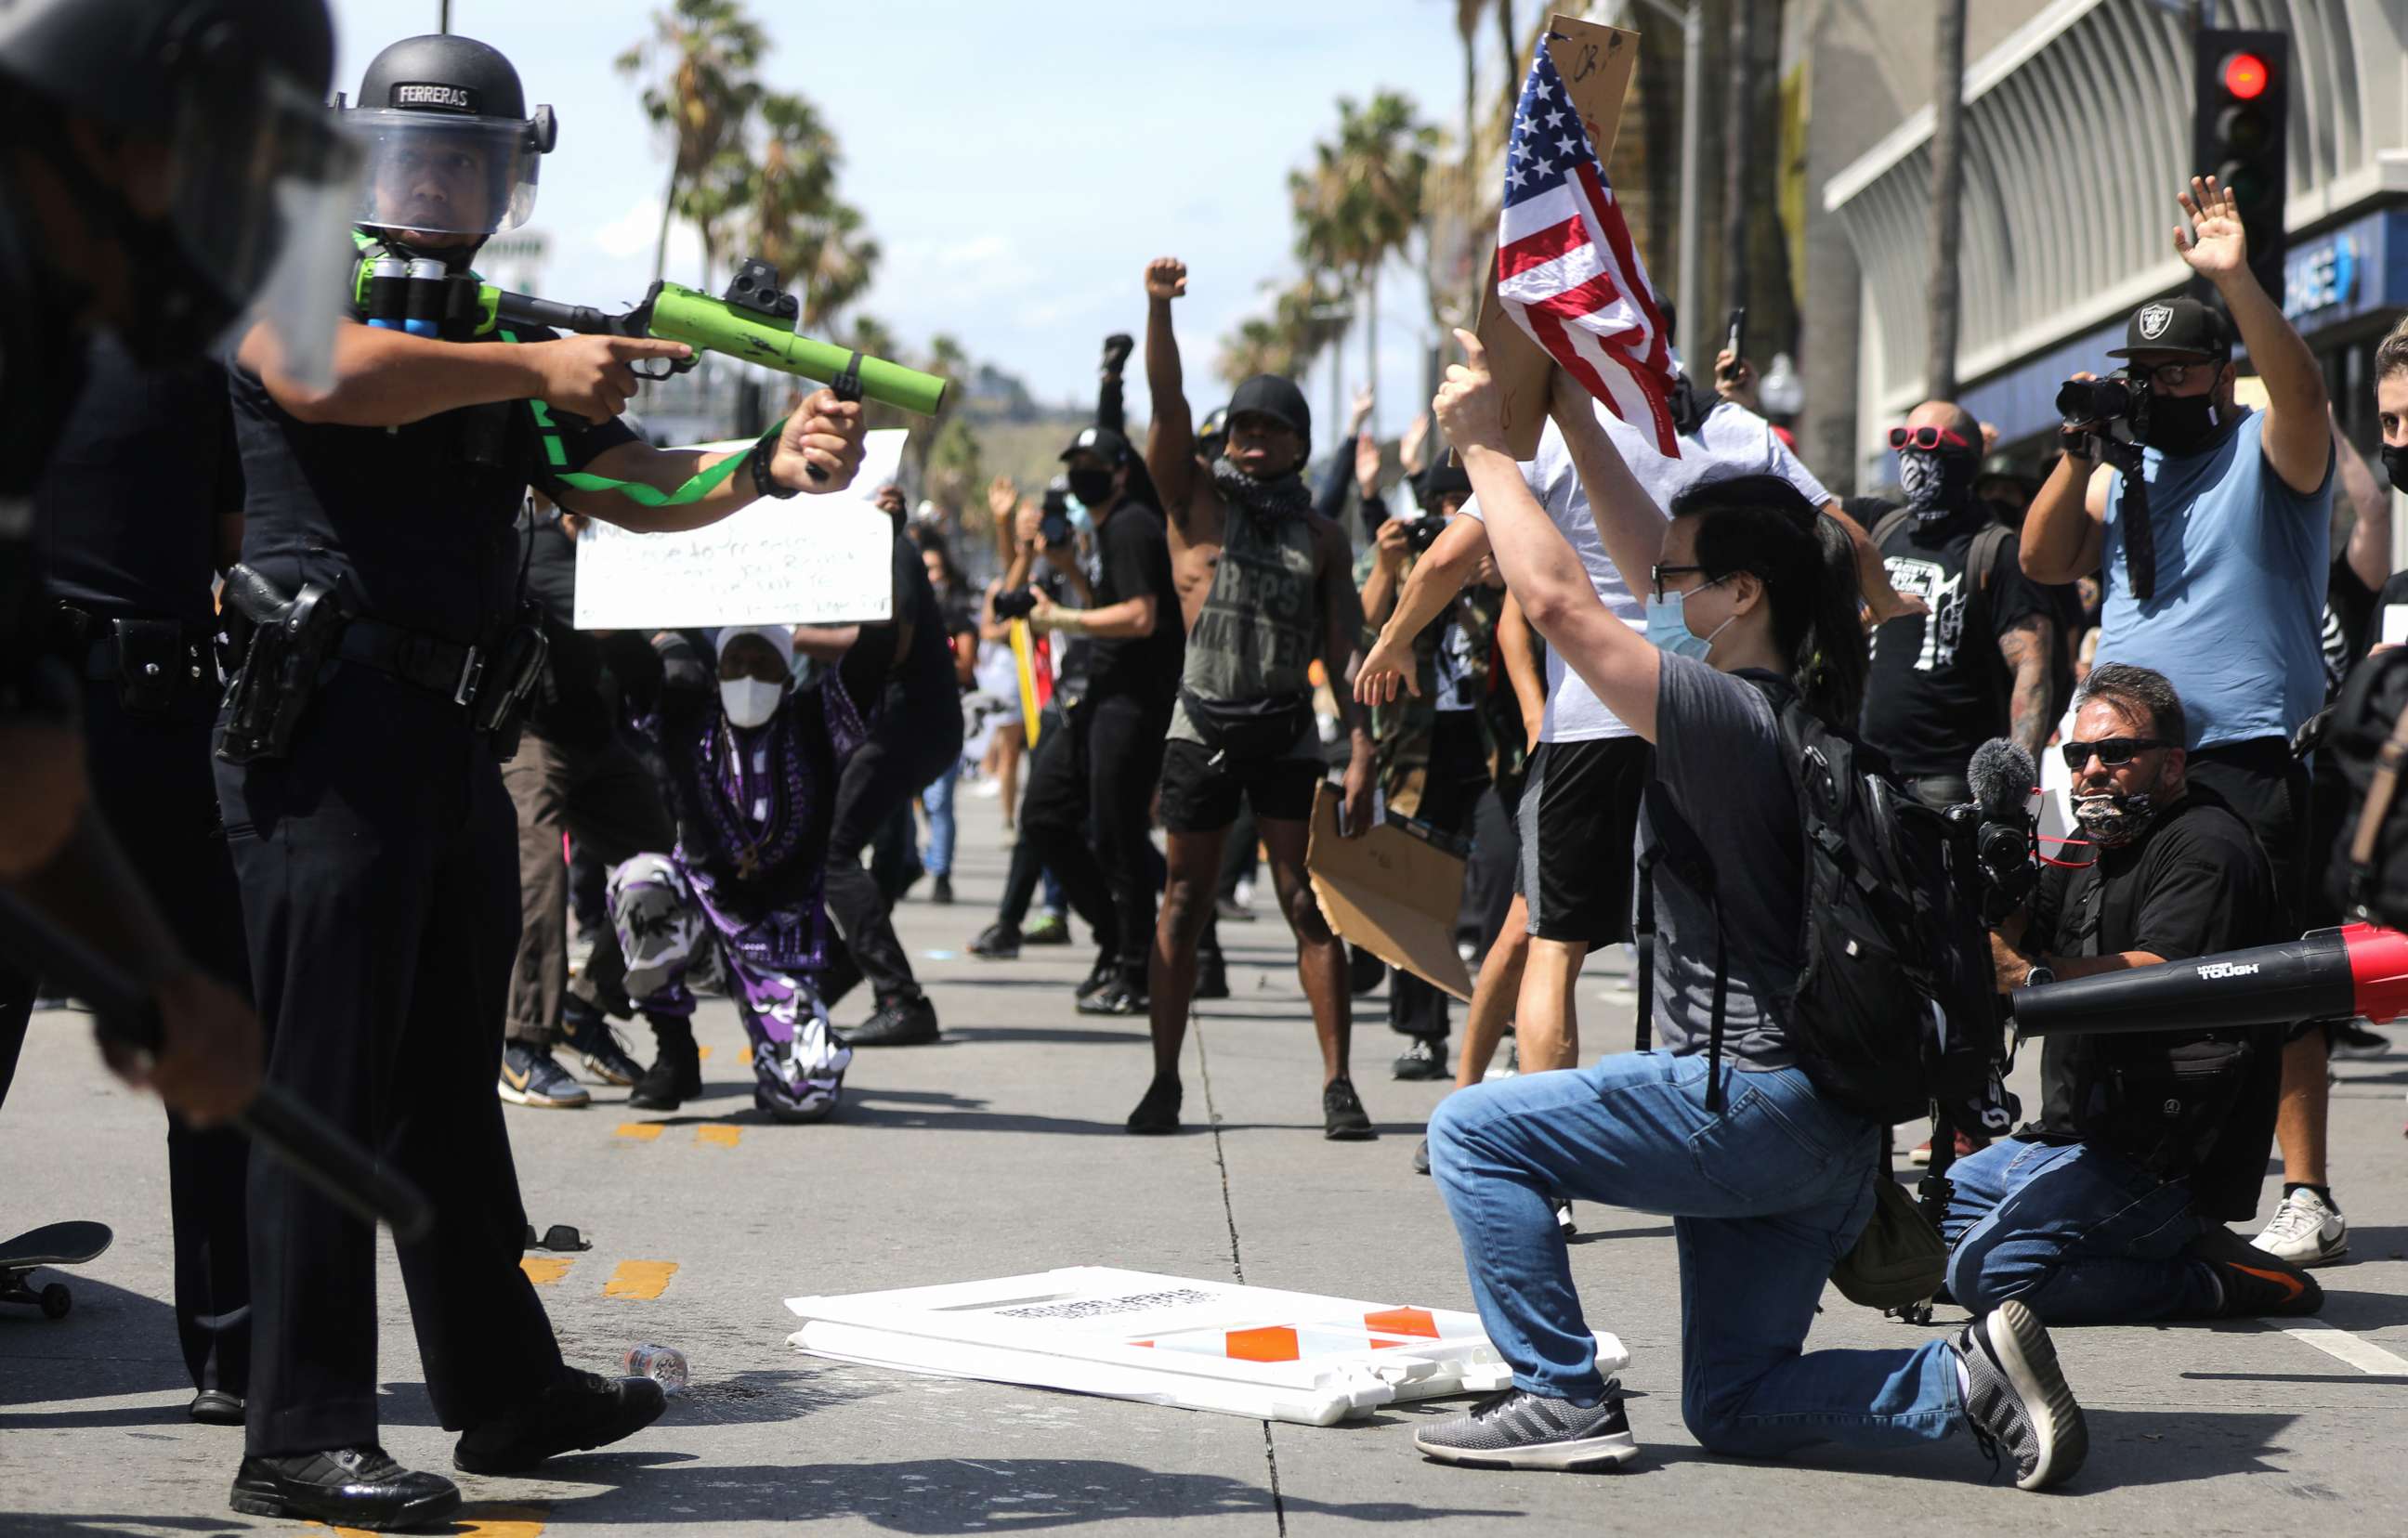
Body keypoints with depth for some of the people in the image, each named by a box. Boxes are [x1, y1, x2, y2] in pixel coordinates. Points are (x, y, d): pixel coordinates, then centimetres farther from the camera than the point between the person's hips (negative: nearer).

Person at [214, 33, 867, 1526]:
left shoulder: (508, 346, 19)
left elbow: (637, 486, 12)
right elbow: (322, 374, -22)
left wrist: (772, 467, -6)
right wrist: (533, 370, -18)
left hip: (457, 749, 7)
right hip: (330, 730, -7)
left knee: (451, 1089, 16)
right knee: (333, 1086, -8)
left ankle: (507, 1391, 25)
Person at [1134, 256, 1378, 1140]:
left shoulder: (1320, 534, 11)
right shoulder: (1196, 498, 6)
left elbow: (1345, 645, 5)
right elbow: (1169, 407, -9)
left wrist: (1361, 750, -5)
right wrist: (1160, 306, -23)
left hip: (1288, 731, 1)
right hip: (1202, 725, -1)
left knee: (1311, 907, -2)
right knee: (1183, 903, 3)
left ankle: (1338, 1083, -2)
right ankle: (1165, 1080, 9)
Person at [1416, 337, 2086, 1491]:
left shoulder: (1727, 714, -16)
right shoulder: (1807, 703, 11)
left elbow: (1559, 602, -16)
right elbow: (1648, 566, 20)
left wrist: (1487, 449, -5)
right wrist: (1572, 414, 19)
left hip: (1747, 1101, -9)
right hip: (1824, 1127, 9)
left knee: (1473, 1133, 1)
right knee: (1735, 1412, 14)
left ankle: (1562, 1400, -1)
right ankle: (1972, 1379, -2)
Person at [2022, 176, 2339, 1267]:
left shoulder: (2268, 452, 1)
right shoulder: (2126, 471, 18)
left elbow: (2302, 389, -19)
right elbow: (2045, 564, 13)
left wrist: (2237, 282, -32)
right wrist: (2078, 454, 0)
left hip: (2247, 757, -6)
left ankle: (2307, 1195, -6)